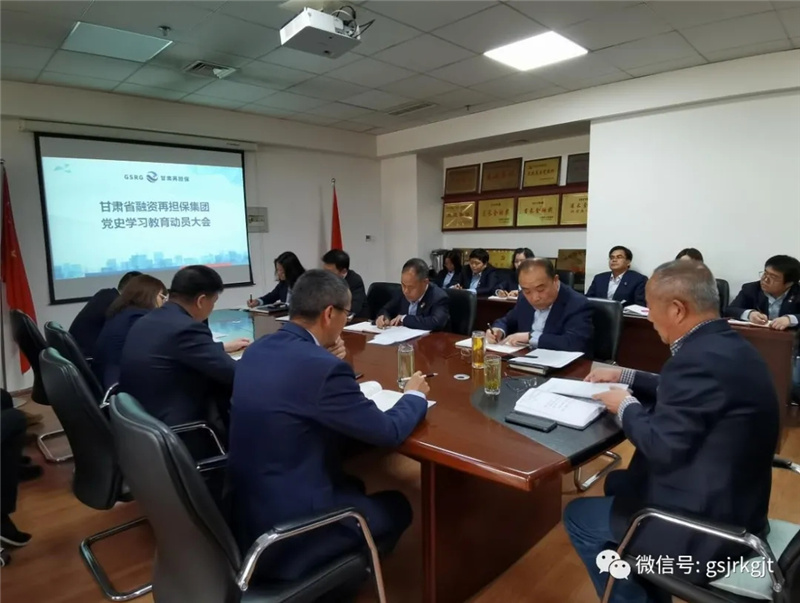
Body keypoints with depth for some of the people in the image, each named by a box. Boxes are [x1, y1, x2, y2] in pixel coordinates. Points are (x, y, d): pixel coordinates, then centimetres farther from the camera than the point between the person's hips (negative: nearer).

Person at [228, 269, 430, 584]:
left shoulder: (257, 350, -1)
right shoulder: (324, 367, -26)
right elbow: (388, 431, -15)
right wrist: (414, 395, 3)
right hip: (284, 531, -8)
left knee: (353, 485, 28)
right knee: (397, 507, 15)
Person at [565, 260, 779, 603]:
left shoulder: (701, 358, -29)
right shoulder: (726, 345, 2)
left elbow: (661, 447, -26)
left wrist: (626, 406, -10)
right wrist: (626, 378, 15)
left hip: (707, 523, -9)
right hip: (732, 503, 9)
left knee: (578, 517, 5)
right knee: (616, 484, 25)